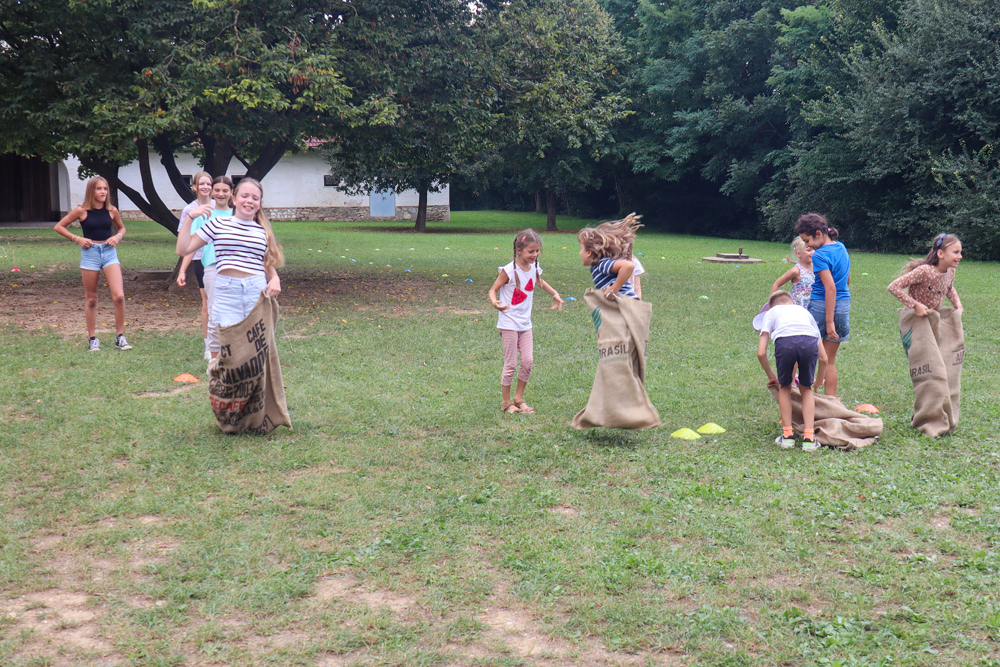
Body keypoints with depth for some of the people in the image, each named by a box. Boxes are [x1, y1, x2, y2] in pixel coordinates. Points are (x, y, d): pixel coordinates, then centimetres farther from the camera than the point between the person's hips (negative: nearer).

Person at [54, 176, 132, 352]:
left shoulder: (112, 211, 3)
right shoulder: (81, 211, -4)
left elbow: (122, 228, 21)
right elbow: (59, 227, 4)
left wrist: (118, 237, 0)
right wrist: (77, 239, -7)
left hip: (109, 252, 2)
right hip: (90, 253, -2)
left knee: (119, 296, -11)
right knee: (91, 299, 6)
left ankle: (120, 337, 1)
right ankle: (92, 339, 16)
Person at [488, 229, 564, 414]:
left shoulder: (534, 269, 4)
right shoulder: (509, 270, -15)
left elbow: (540, 282, 27)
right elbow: (493, 290, -12)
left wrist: (555, 294, 16)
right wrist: (495, 302, -33)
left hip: (525, 323, 6)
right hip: (509, 323, -6)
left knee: (528, 361, 0)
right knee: (510, 364, -2)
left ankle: (519, 398, 17)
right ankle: (506, 401, 13)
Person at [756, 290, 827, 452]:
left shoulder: (771, 312, 34)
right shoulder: (804, 311, 41)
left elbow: (761, 353, 21)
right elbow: (823, 358, 38)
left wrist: (772, 377, 36)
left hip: (784, 342, -2)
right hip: (809, 342, 2)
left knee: (784, 387, 22)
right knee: (806, 388, 21)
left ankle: (787, 435, 21)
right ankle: (809, 437, 13)